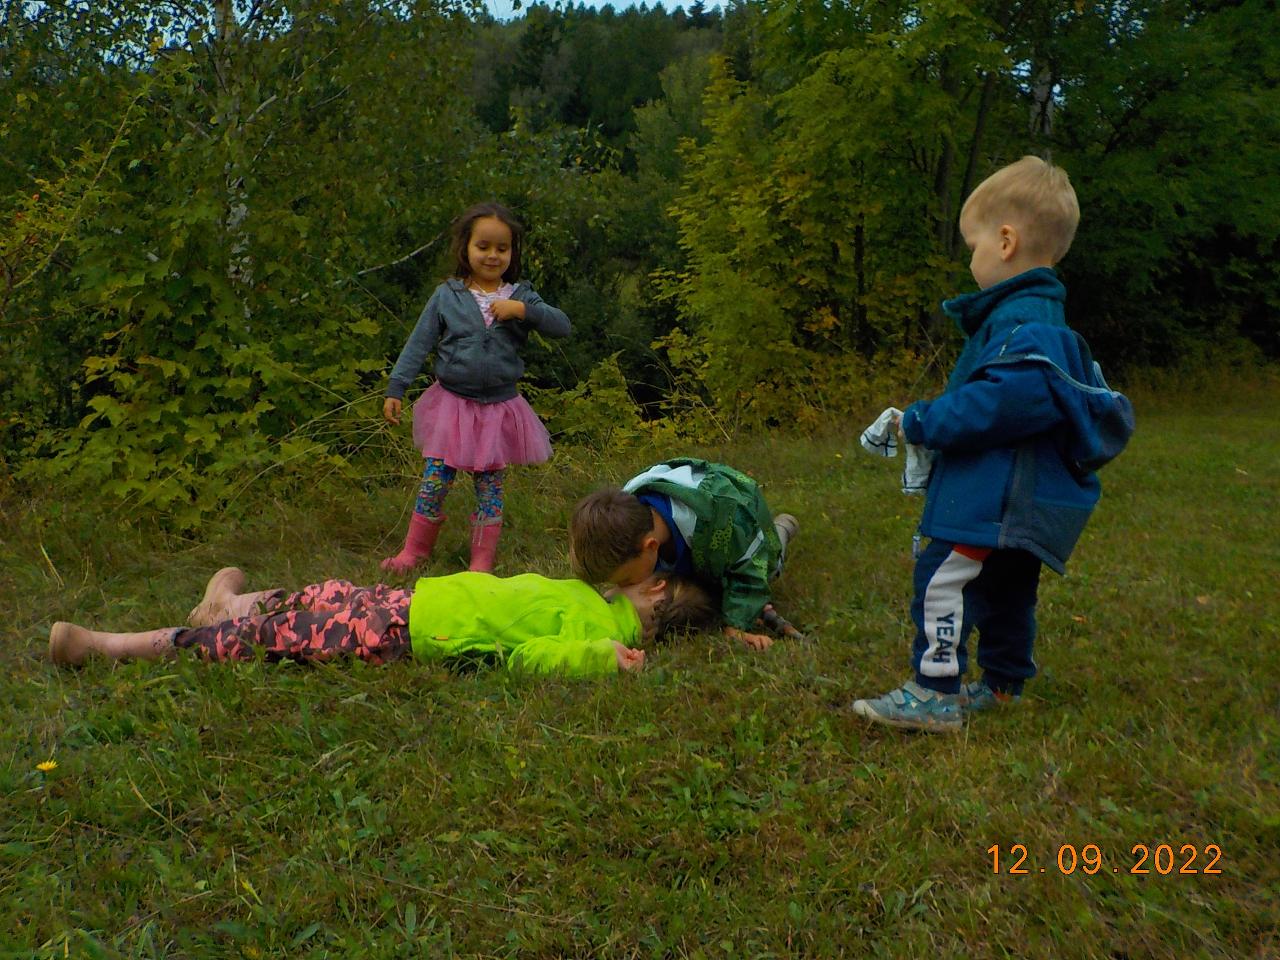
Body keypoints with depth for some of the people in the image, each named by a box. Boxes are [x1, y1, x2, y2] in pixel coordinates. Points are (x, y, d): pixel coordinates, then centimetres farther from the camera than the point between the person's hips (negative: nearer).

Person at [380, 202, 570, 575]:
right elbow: (418, 344, -1)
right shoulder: (447, 295, -1)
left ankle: (482, 562, 18)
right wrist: (395, 389, -6)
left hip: (500, 408, 1)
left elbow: (562, 326, -7)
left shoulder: (520, 296, 1)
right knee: (434, 482, 1)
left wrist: (524, 310, -21)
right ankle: (415, 550, 19)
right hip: (452, 403, -1)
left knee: (490, 489, 8)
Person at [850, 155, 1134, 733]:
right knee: (1005, 592, 20)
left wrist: (923, 422, -20)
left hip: (994, 498, -11)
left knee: (942, 579, -11)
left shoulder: (1025, 323, -18)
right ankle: (1002, 685, 33)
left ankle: (936, 696, -6)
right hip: (1016, 499, 11)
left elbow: (1010, 398, -31)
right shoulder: (1040, 316, 18)